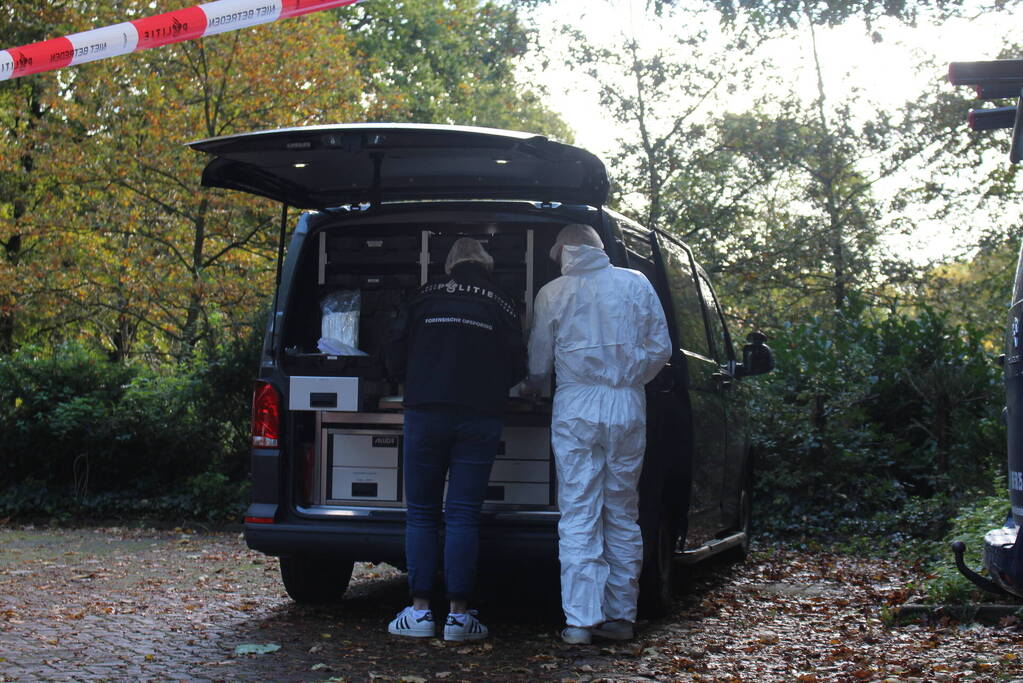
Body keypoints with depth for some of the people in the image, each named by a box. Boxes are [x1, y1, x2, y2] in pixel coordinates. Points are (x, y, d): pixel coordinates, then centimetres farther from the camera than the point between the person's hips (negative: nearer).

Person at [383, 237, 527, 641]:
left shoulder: (425, 298, 7)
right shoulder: (501, 305, 6)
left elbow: (394, 361, 8)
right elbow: (517, 369, 6)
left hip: (426, 414, 0)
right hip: (480, 420, 0)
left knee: (421, 513, 8)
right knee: (463, 515, 2)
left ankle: (420, 610, 5)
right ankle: (459, 614, 1)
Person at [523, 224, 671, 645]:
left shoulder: (552, 293, 1)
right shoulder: (636, 284, 6)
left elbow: (539, 365, 7)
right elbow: (661, 349, 6)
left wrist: (529, 389, 28)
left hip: (576, 410, -2)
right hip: (628, 409, 2)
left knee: (578, 516, 0)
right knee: (623, 514, 11)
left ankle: (581, 620, -2)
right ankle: (621, 616, 15)